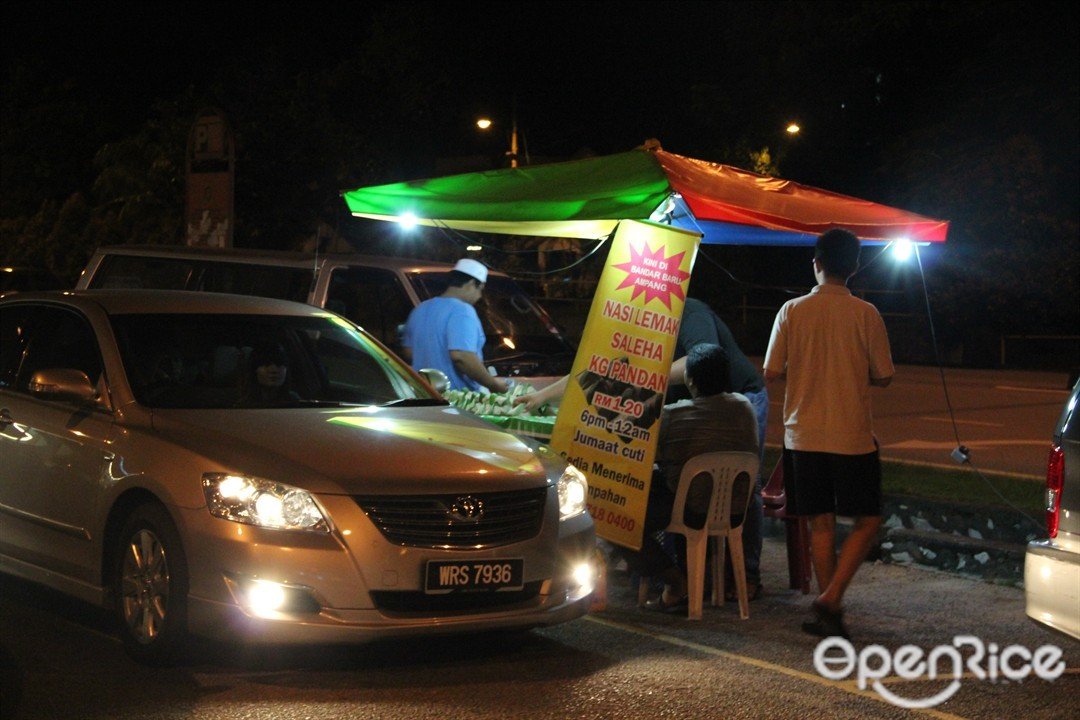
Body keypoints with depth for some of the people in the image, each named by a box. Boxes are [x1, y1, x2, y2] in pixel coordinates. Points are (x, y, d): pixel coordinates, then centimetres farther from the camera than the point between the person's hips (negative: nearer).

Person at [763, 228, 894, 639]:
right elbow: (883, 377, -1)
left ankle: (829, 614, 10)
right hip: (852, 436, -2)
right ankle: (830, 600, -8)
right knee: (867, 521, 8)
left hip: (803, 435, 3)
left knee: (822, 523, 9)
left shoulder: (792, 311, -3)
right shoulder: (865, 314, -7)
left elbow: (771, 373, 0)